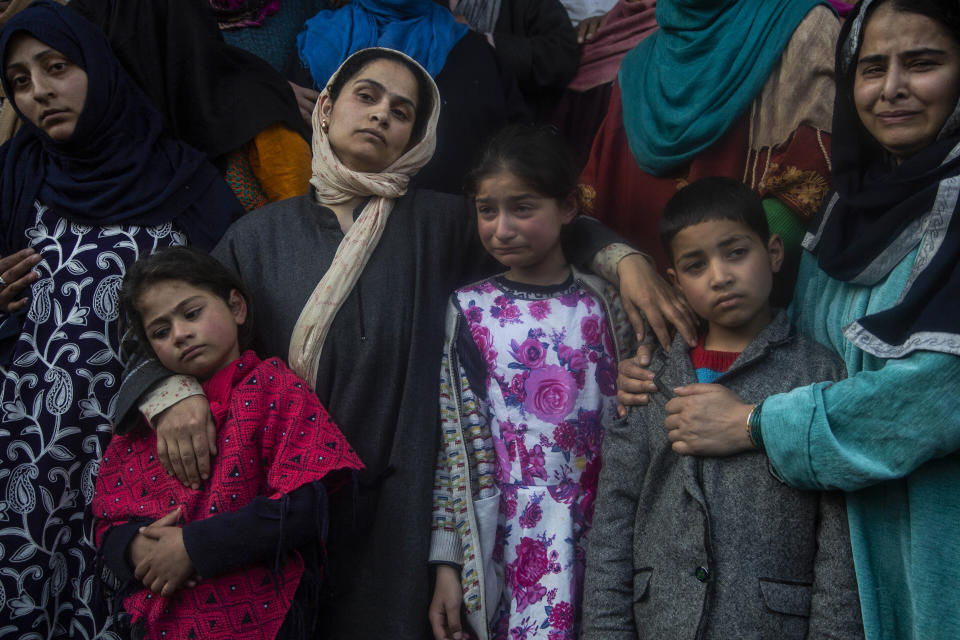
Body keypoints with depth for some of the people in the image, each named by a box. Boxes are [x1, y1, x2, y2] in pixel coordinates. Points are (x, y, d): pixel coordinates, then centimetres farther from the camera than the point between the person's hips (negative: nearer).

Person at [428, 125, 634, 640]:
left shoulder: (601, 305, 2)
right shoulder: (468, 310, 0)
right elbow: (452, 443, 0)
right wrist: (447, 562, -2)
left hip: (596, 539, 1)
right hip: (502, 545, -1)